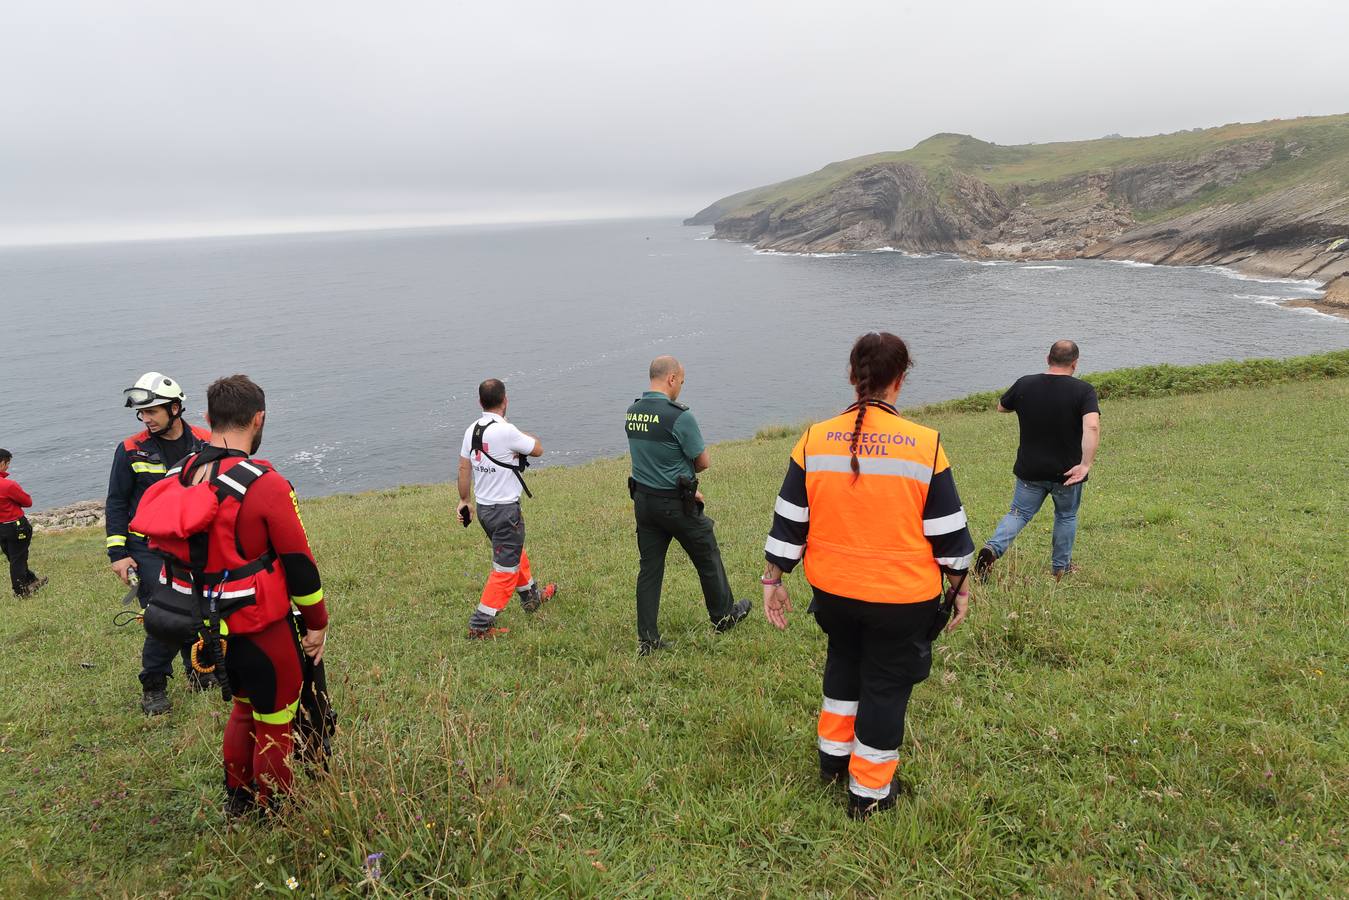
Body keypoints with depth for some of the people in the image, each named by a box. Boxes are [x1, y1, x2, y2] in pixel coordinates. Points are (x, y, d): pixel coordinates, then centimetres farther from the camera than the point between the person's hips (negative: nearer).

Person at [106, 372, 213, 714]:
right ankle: (153, 687, 13)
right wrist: (117, 553, -4)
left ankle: (200, 673, 30)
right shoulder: (131, 450, -4)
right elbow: (116, 504, 1)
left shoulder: (205, 443, 0)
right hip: (150, 551, -2)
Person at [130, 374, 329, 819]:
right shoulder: (266, 485, -21)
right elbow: (299, 564, -15)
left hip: (199, 628, 7)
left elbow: (166, 545, 9)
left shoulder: (176, 477, -1)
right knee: (274, 721, 12)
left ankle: (237, 799, 40)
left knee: (244, 705, 27)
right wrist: (317, 623, -3)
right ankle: (274, 812, 26)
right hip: (258, 629, -7)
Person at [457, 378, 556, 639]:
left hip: (483, 507, 8)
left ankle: (531, 596, 46)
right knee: (505, 568, 1)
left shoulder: (472, 430, 2)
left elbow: (463, 468, 9)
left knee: (515, 552, 27)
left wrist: (464, 501, 19)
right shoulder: (506, 431, -22)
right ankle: (480, 624, 2)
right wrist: (526, 438, 12)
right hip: (505, 509, -8)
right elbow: (537, 449, -8)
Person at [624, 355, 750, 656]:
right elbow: (704, 462, -13)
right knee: (707, 558, 16)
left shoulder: (632, 412, 3)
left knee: (650, 567, 11)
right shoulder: (679, 416, -21)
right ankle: (723, 615, 35)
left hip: (643, 500, 6)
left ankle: (647, 638, 13)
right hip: (676, 504, -6)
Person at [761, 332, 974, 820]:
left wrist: (773, 580, 8)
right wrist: (959, 586, 9)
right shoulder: (924, 444, -12)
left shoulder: (815, 440, -8)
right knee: (886, 683, 14)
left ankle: (833, 755, 40)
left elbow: (788, 521, -2)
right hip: (903, 598, -3)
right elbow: (948, 530, -5)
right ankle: (869, 790, 27)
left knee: (843, 659, 28)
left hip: (833, 591, 3)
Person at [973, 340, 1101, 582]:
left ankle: (992, 548, -12)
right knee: (1066, 516, 21)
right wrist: (1086, 464, -25)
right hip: (1067, 472, -1)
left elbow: (1001, 407, 13)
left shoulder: (1024, 384, -4)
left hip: (1030, 470, 2)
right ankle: (1061, 567, 32)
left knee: (1018, 513, 13)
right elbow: (1092, 426, -28)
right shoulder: (1083, 390, -13)